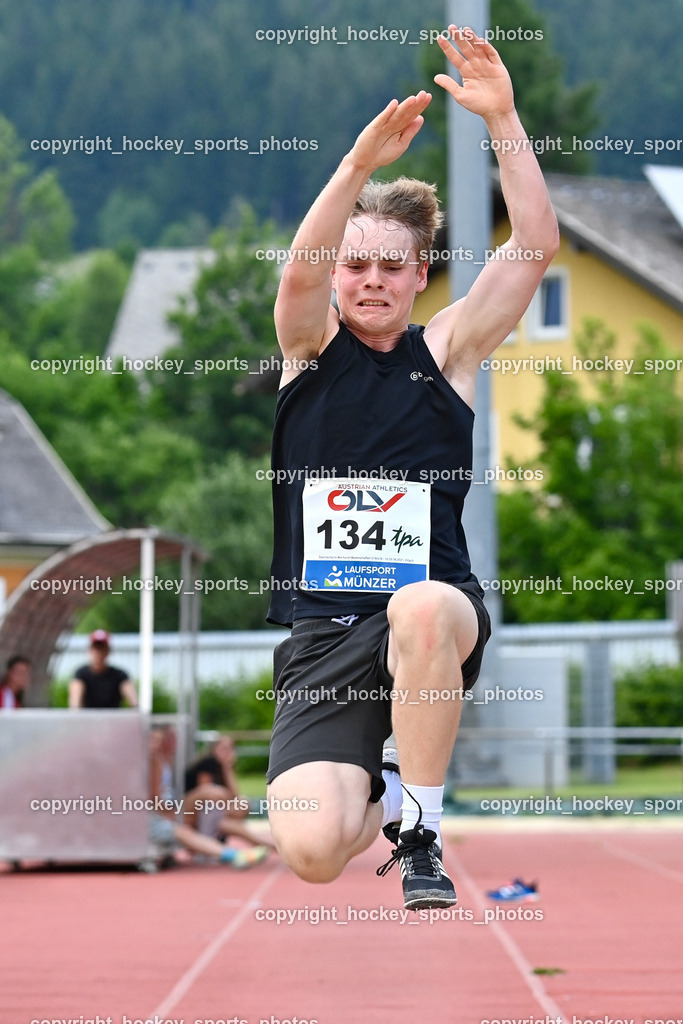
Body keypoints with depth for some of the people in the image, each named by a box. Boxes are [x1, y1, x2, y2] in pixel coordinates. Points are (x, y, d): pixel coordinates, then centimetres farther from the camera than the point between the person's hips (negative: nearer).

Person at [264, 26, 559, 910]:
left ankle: (421, 833, -17)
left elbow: (536, 247, -2)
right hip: (321, 635, 1)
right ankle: (383, 792, 21)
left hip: (437, 609, 0)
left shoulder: (447, 351, 9)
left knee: (421, 607, -41)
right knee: (309, 850, -20)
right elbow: (300, 271, -14)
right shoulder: (311, 347, 8)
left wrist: (501, 118, -11)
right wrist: (363, 162, -28)